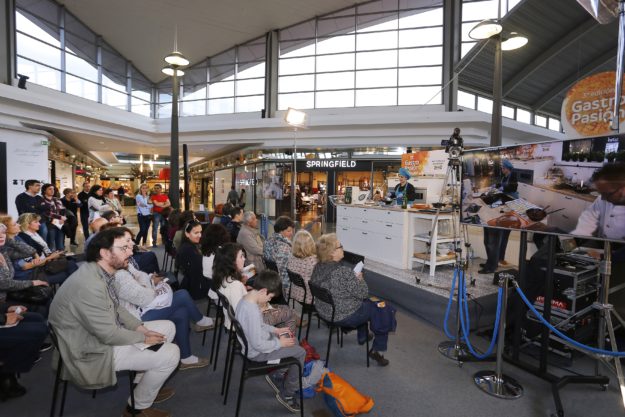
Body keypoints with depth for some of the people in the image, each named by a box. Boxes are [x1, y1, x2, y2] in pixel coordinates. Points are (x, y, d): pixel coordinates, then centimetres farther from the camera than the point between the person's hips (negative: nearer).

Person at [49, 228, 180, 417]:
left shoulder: (102, 272, -2)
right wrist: (143, 338, -11)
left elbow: (116, 308, 9)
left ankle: (146, 385, 26)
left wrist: (141, 328, -2)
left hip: (106, 333, 9)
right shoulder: (89, 286, -32)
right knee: (170, 354, -14)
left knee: (168, 327, 9)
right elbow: (109, 335, -26)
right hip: (92, 352, -9)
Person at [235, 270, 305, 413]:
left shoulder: (246, 299, -4)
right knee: (300, 352, -4)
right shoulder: (252, 311, -35)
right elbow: (258, 345, -29)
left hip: (250, 343, 10)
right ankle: (287, 394, 11)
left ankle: (275, 375, 28)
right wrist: (280, 343, -16)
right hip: (257, 352, -9)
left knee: (291, 338, 20)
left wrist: (275, 330, 6)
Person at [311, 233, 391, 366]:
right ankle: (377, 350, 19)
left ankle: (362, 336, 48)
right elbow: (363, 293, -20)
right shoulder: (344, 272, -31)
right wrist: (359, 278, -3)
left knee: (366, 304, 33)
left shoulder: (318, 267, -6)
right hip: (344, 316, -8)